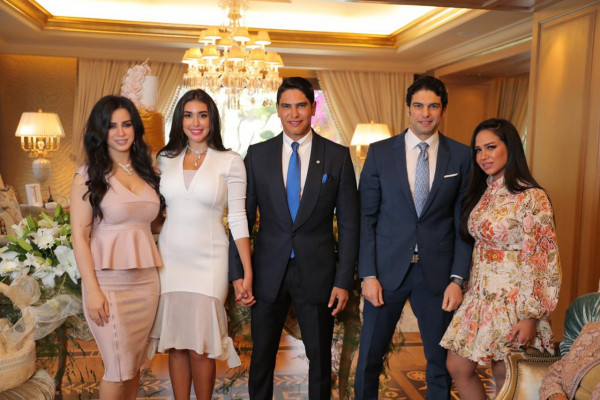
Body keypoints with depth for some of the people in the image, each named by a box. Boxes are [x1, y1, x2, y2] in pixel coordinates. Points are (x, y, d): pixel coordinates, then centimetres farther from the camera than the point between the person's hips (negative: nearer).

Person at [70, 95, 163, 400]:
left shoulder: (146, 172, 11)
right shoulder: (88, 176, -4)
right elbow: (79, 235, -8)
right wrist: (92, 290, -13)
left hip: (146, 279, 5)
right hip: (109, 281, -4)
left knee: (136, 362, 13)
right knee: (119, 367, 1)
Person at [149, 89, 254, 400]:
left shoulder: (230, 162, -3)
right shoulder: (165, 159, 6)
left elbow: (238, 219, -4)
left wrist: (247, 274, -7)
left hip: (208, 261, -3)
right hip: (169, 260, 3)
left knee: (200, 348, 1)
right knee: (175, 345, 10)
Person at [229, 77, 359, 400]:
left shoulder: (338, 156, -2)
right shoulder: (257, 154, 2)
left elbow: (348, 223, -1)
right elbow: (244, 216, 3)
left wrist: (344, 280, -5)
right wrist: (237, 272, -2)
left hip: (317, 272, -1)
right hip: (268, 272, 1)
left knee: (320, 358, 12)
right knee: (261, 357, 13)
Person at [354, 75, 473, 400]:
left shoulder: (461, 156, 2)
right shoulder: (379, 152, 1)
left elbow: (464, 223, 2)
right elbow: (366, 217, 0)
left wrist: (457, 279, -4)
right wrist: (368, 274, -7)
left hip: (437, 273, 1)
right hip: (387, 270, 0)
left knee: (441, 361, 12)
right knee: (369, 358, 9)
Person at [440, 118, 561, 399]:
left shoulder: (531, 198, -16)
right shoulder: (483, 193, 7)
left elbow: (543, 260, -17)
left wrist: (531, 316, -17)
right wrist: (468, 287, 13)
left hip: (512, 302, -7)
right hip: (479, 299, 7)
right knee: (457, 368, 11)